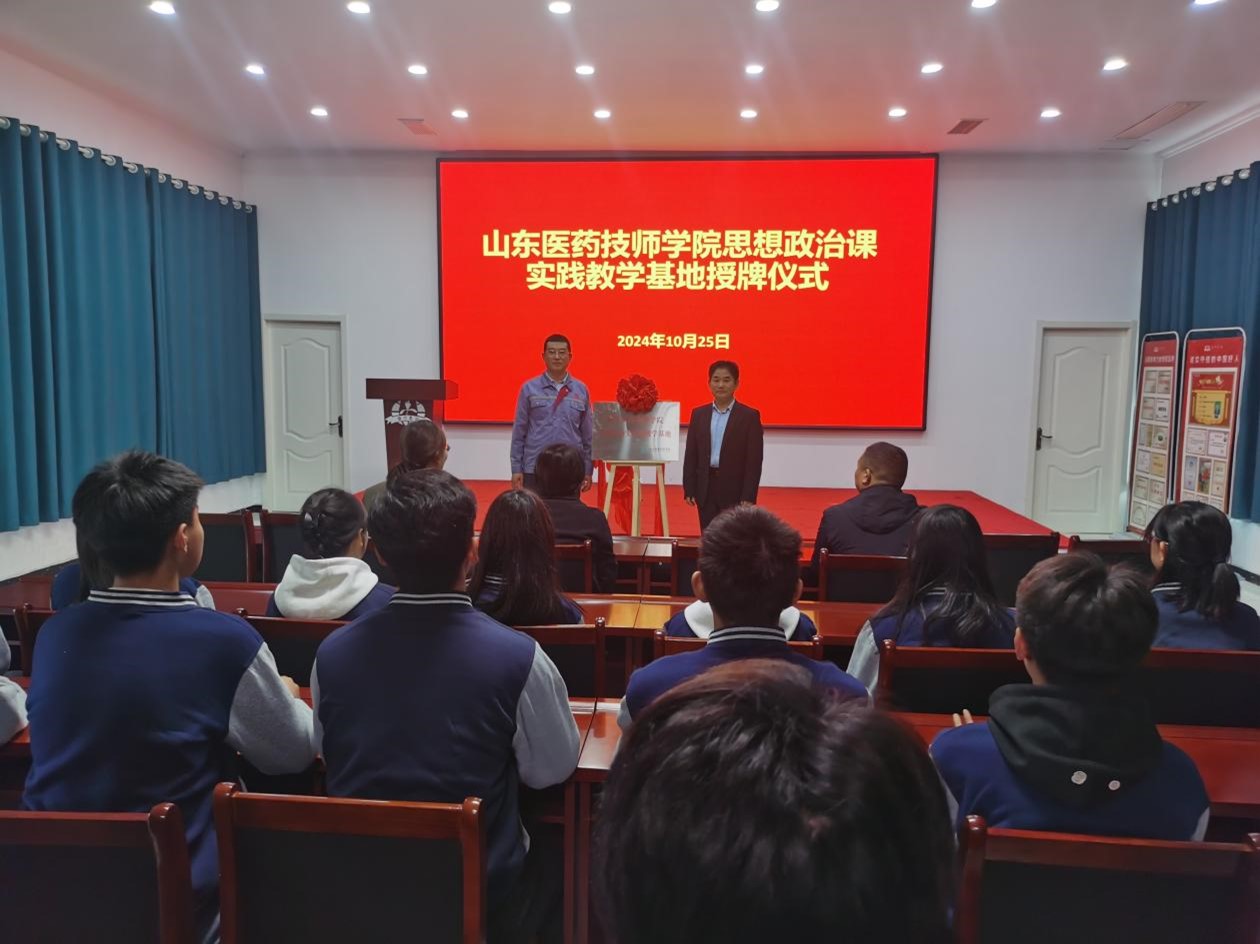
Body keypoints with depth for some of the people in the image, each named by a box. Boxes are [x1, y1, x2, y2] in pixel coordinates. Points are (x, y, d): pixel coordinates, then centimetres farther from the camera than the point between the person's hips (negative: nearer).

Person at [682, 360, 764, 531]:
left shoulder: (749, 416, -3)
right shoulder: (698, 414, 8)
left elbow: (754, 461, -6)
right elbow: (691, 455, 8)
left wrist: (748, 498, -11)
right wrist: (689, 490, 2)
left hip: (735, 491, -3)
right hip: (706, 490, 3)